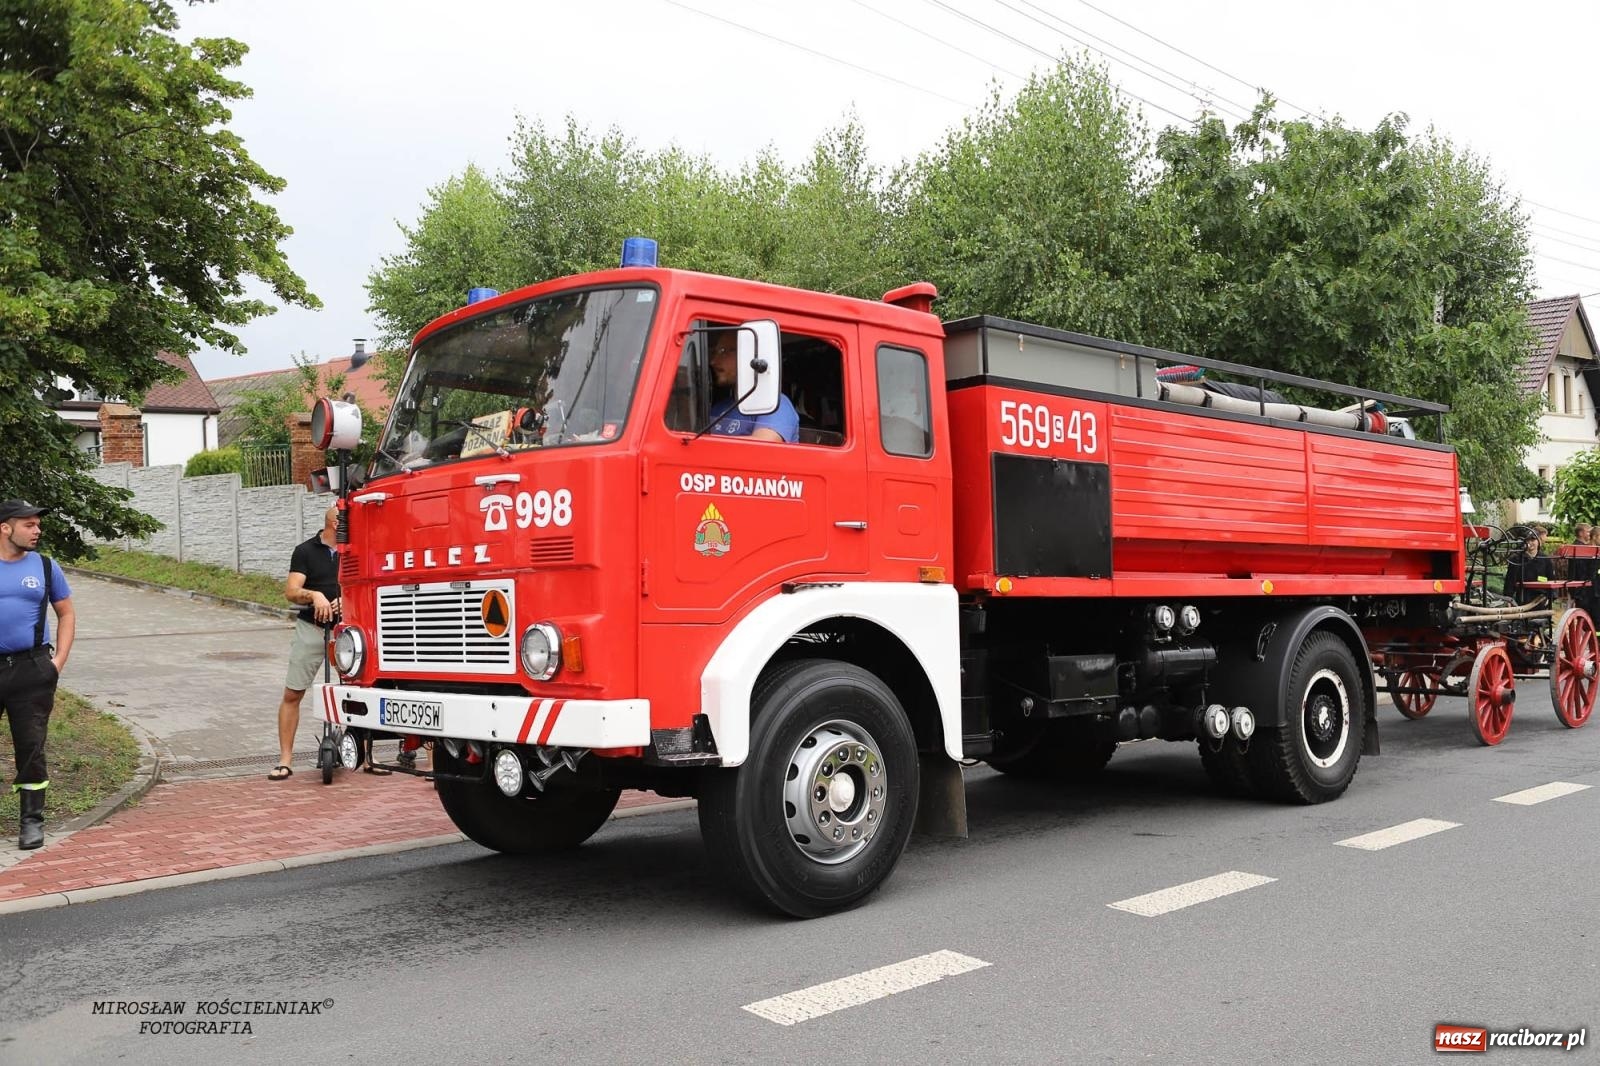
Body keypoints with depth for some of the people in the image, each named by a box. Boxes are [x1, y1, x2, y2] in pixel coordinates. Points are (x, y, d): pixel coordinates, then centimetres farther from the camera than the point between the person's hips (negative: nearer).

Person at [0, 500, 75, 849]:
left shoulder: (45, 566, 6)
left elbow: (66, 613, 13)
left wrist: (59, 660, 2)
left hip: (33, 670, 1)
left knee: (31, 748, 4)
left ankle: (32, 820, 12)